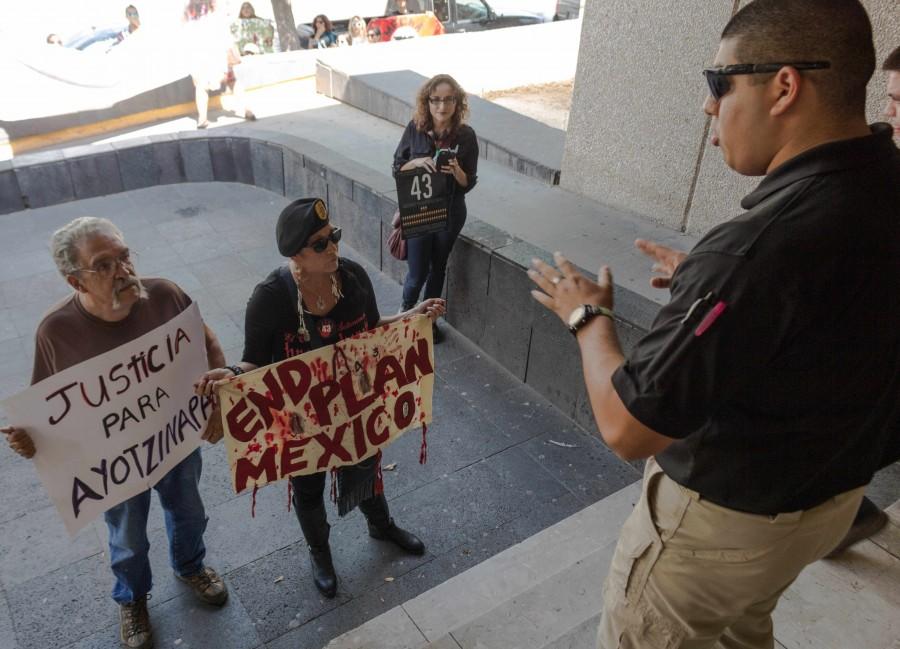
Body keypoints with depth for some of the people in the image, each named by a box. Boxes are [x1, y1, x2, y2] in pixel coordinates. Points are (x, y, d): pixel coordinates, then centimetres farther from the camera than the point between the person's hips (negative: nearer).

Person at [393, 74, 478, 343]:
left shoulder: (466, 135, -11)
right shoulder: (414, 128, -12)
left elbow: (469, 184, -6)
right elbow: (397, 170, -4)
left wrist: (456, 171, -28)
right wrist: (418, 162, -24)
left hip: (450, 213, 1)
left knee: (438, 268, 18)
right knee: (417, 274, 2)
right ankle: (406, 311, 34)